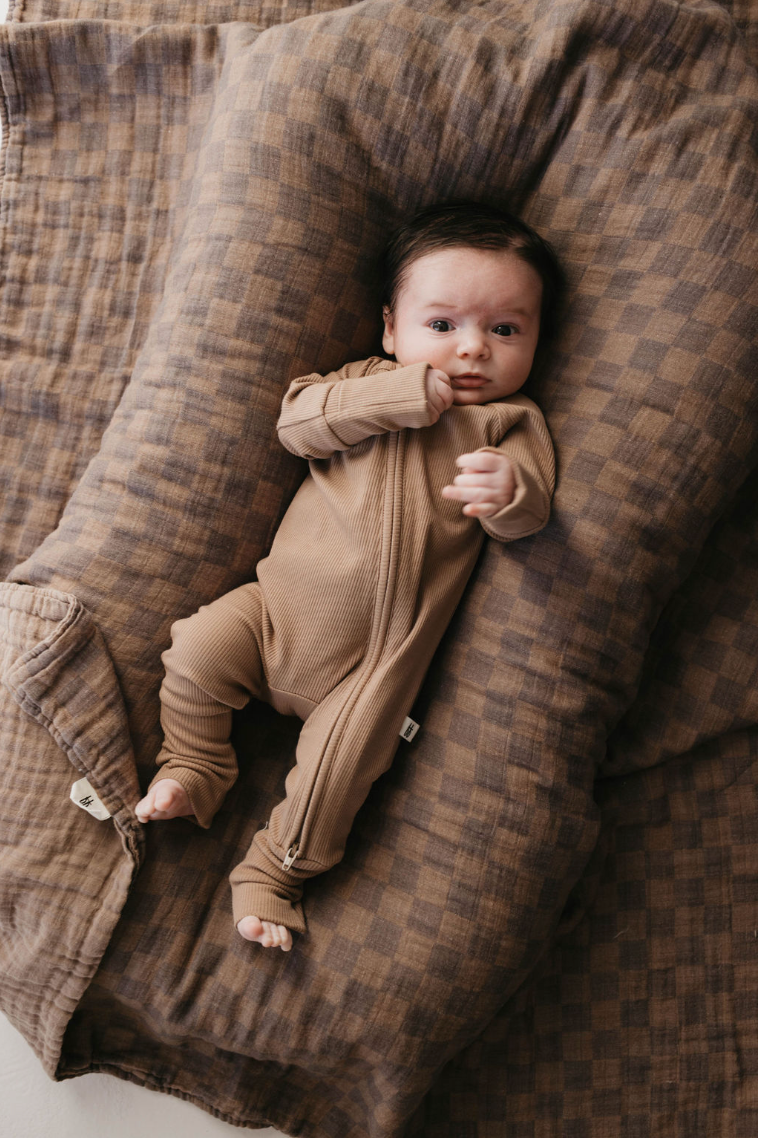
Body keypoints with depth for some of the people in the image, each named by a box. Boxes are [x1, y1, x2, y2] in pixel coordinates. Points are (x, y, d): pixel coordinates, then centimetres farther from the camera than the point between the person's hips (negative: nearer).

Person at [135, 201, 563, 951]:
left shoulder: (509, 425, 2)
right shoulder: (368, 385, 6)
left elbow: (528, 515, -12)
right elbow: (297, 421, -11)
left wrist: (509, 491, -37)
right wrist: (400, 396, -19)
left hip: (374, 660, -2)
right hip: (280, 607, 3)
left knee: (338, 765, -12)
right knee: (197, 650, -11)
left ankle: (274, 873, 13)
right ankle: (195, 771, 15)